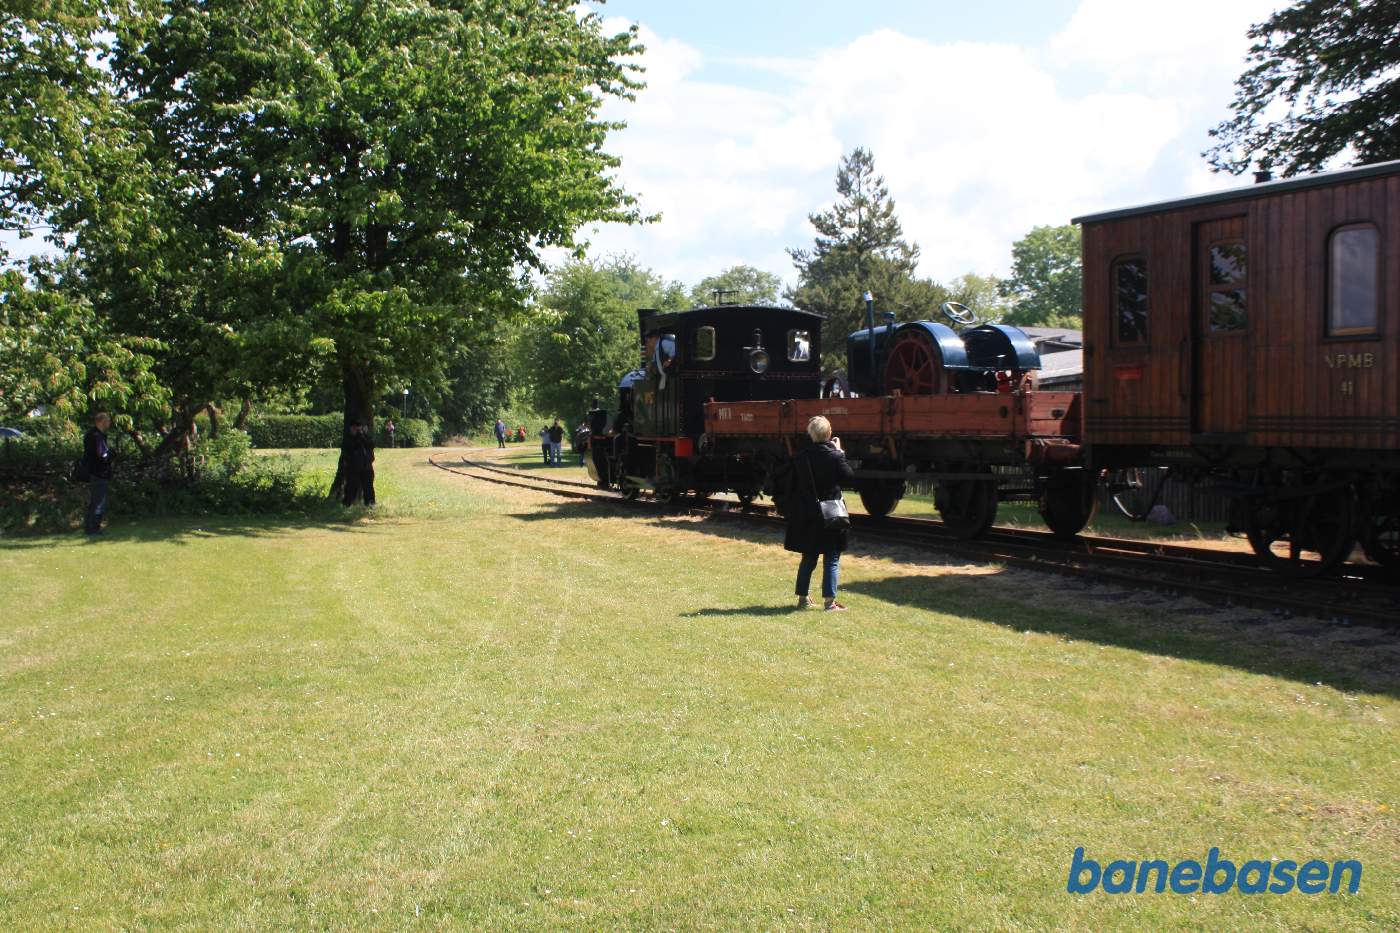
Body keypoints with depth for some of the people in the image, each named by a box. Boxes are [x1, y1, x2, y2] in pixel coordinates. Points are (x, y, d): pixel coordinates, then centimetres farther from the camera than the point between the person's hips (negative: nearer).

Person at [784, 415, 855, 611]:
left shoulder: (801, 458, 1)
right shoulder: (834, 456, -13)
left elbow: (793, 487, 5)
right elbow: (849, 478, -5)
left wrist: (792, 518, 13)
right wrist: (841, 453, 1)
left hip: (806, 517, 4)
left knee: (808, 559, 16)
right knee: (831, 560, 3)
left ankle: (802, 598, 20)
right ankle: (829, 601, 2)